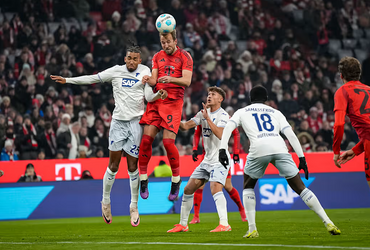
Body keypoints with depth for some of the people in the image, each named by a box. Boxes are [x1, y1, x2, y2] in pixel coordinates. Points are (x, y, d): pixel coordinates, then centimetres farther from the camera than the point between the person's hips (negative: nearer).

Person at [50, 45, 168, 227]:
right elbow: (93, 79, 6)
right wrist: (67, 80, 2)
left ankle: (134, 207, 9)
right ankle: (105, 202, 16)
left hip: (136, 122, -1)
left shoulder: (144, 72, 4)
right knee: (113, 165, -1)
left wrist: (158, 95, -22)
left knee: (132, 167, -2)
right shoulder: (116, 71, 5)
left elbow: (149, 97, 0)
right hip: (118, 121, 1)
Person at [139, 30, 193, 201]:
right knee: (146, 138, -7)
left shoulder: (184, 56, 1)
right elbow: (154, 80, 8)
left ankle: (176, 181, 4)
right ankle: (143, 179, 5)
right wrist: (148, 80, -16)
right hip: (156, 101, 4)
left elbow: (187, 81, -10)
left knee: (168, 141, -12)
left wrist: (171, 79, -28)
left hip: (173, 102, -4)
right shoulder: (157, 57, 15)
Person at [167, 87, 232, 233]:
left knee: (215, 188, -28)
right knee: (188, 189, 7)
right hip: (207, 160, 8)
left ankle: (224, 224, -33)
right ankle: (183, 224, 18)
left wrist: (208, 118, -28)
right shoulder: (203, 113, 10)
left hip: (220, 160, -8)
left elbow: (220, 135, -27)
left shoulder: (223, 115, -11)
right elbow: (185, 126, 5)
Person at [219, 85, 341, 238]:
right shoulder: (275, 113, 29)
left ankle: (252, 229, 12)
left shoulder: (242, 112, 26)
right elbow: (290, 134, 17)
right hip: (279, 148, 1)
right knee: (300, 188, 8)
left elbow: (228, 127, 8)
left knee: (248, 187, 23)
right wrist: (302, 158, 15)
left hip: (259, 149, -1)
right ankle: (329, 224, 2)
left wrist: (222, 149, -2)